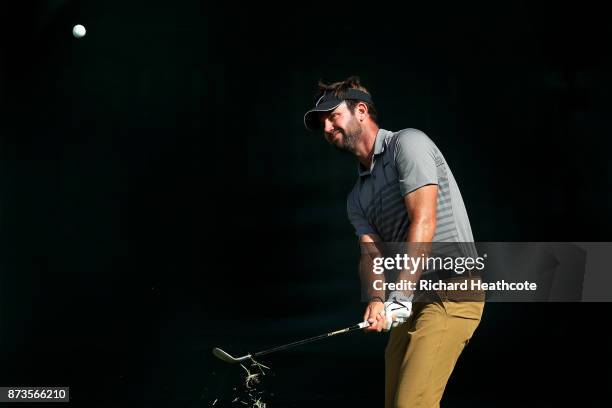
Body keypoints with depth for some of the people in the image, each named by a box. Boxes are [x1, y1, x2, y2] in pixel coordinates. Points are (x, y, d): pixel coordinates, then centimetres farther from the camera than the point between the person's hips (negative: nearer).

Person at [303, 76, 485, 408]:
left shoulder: (407, 144, -6)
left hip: (452, 292, -9)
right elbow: (371, 253, 4)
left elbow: (424, 222, -17)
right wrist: (377, 301, -19)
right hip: (411, 301, 9)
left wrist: (399, 296, -23)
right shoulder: (357, 198, 18)